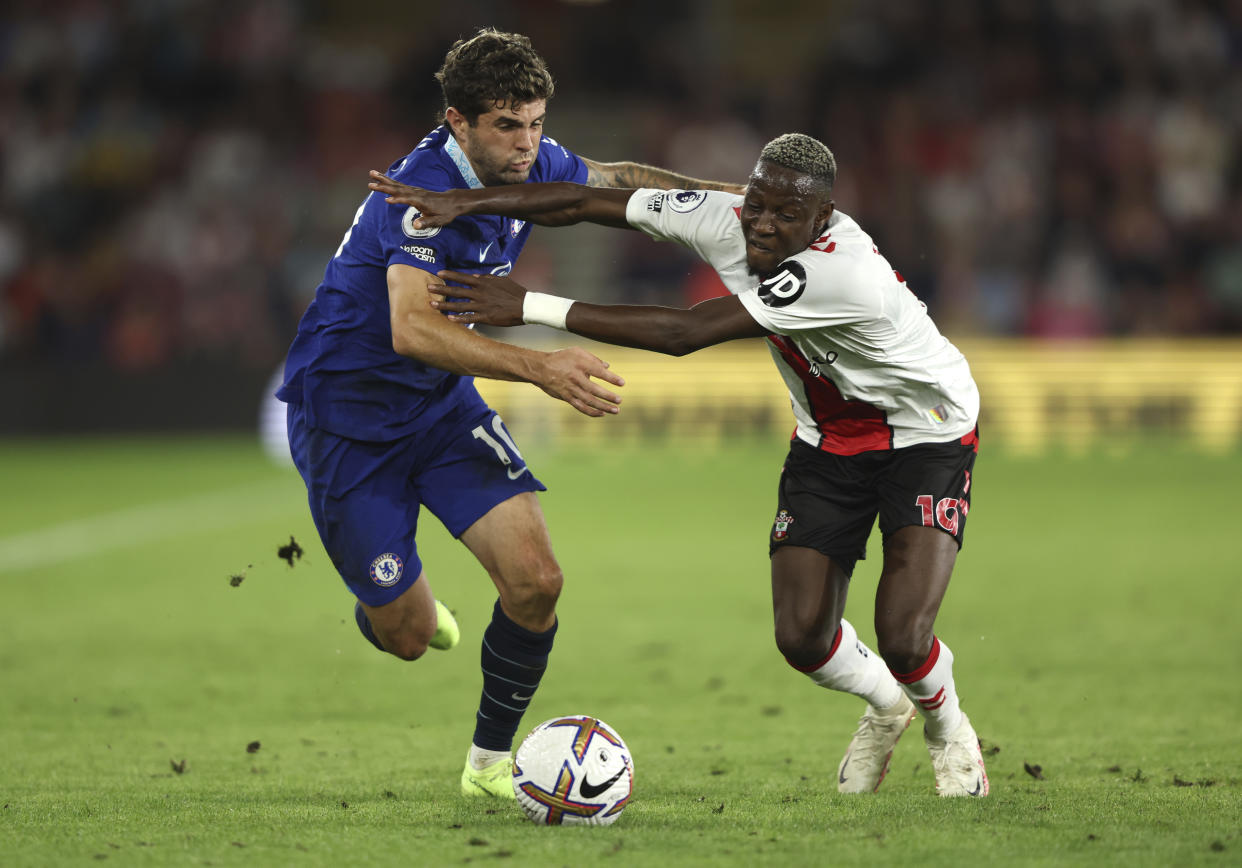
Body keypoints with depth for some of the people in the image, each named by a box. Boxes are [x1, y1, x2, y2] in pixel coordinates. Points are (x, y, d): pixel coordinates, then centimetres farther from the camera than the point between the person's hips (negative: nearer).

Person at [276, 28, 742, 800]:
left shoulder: (530, 165, -7)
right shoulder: (423, 191, -30)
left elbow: (616, 179, 16)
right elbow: (411, 328, -45)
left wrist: (730, 195, 4)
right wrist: (538, 368, -54)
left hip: (442, 401, 6)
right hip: (346, 412, -6)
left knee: (536, 581, -13)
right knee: (409, 636, 0)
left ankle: (491, 763, 8)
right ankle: (397, 593, 40)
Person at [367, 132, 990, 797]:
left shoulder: (843, 271, -37)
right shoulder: (723, 219, -16)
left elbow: (683, 333, -38)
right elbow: (583, 203, -9)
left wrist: (533, 308, -37)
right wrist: (464, 204, -21)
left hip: (926, 437, -6)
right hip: (828, 439, 6)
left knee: (902, 639, -19)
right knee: (802, 637, -7)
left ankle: (945, 725, 18)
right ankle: (886, 705, 29)